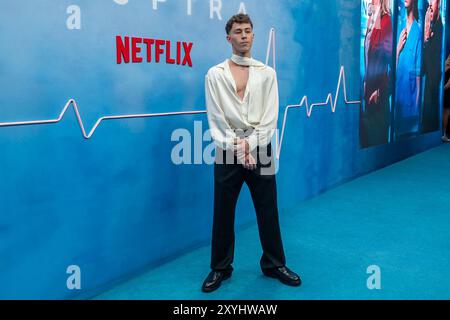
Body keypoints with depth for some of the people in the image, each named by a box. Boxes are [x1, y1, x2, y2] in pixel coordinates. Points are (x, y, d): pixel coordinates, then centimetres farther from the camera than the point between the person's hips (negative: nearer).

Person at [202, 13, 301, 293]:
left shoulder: (267, 73, 6)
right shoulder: (215, 75, 1)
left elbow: (271, 117, -1)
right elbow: (216, 119, -3)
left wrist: (251, 145, -12)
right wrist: (237, 147, -12)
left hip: (260, 149, 1)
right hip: (228, 150, -1)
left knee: (268, 211, 9)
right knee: (223, 213, 7)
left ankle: (274, 264, 26)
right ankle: (221, 268, 22)